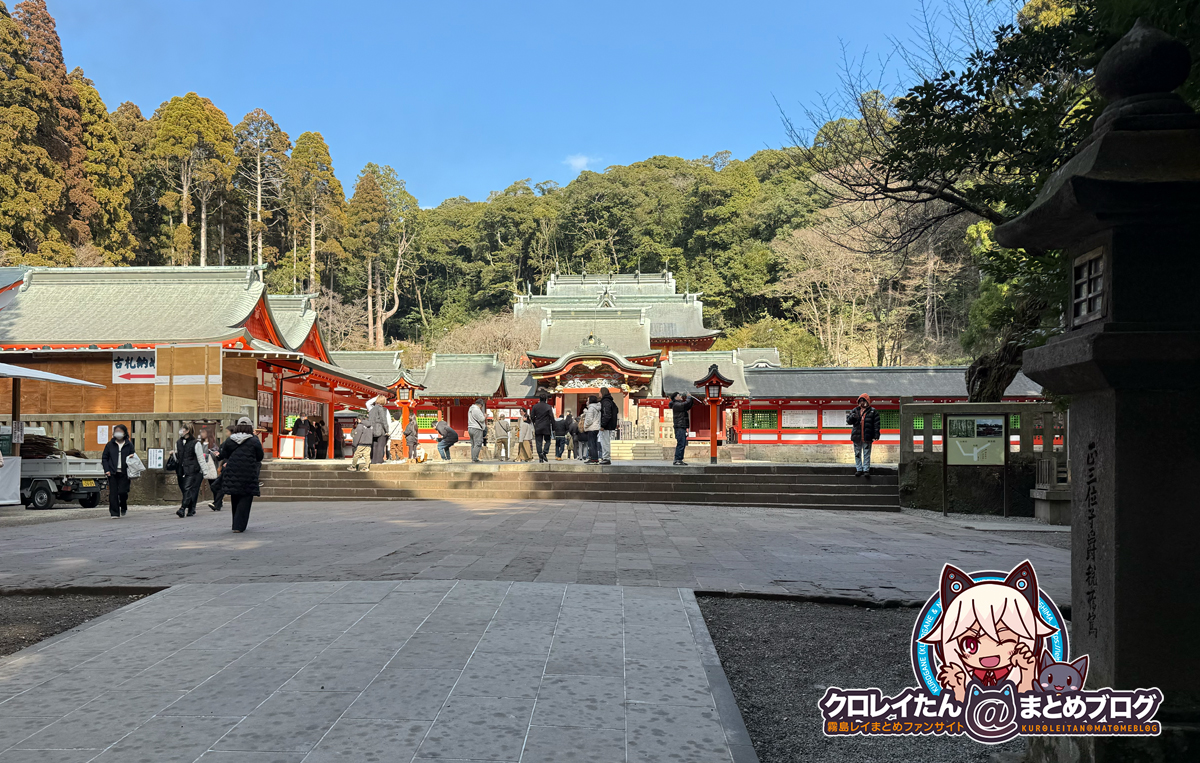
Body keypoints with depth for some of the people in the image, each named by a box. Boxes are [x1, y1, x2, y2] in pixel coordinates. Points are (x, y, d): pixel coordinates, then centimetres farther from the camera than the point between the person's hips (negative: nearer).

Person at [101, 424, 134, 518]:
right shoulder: (110, 444, 8)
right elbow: (104, 458, 9)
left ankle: (123, 508, 22)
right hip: (112, 473, 1)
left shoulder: (129, 445, 7)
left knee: (122, 492, -6)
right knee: (113, 493, -1)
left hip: (124, 472, -1)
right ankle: (114, 513, 5)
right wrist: (107, 470, -2)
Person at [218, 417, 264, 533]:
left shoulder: (229, 441, 2)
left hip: (232, 474, 4)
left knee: (235, 500, 16)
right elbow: (260, 457, 1)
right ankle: (239, 526, -7)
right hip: (248, 475, -4)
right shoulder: (254, 441, -6)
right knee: (245, 499, 1)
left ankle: (237, 524, 25)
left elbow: (223, 457, 9)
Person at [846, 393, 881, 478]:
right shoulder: (855, 411, 10)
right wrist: (852, 416, -15)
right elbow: (848, 421, 7)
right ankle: (859, 469, 14)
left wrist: (876, 436, -10)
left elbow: (876, 425, -1)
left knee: (866, 454, -1)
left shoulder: (873, 412, 2)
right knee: (857, 454, 7)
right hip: (856, 437, 3)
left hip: (867, 438, -3)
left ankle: (866, 470, 2)